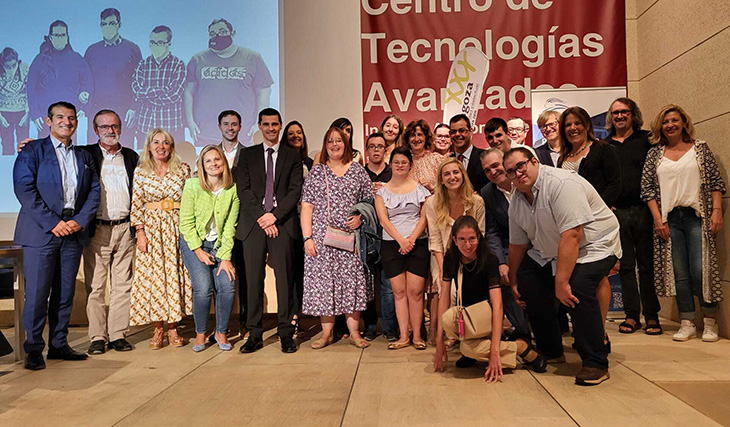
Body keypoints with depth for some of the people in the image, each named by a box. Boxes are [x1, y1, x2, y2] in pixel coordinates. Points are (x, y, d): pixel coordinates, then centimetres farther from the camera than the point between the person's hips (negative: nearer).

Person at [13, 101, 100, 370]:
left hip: (73, 231, 4)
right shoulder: (33, 150, 2)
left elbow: (94, 191, 10)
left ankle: (59, 345, 19)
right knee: (37, 292, -2)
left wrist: (80, 221, -6)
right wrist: (53, 222, -15)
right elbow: (23, 188, -9)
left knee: (65, 292, 9)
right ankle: (33, 349, 9)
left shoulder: (84, 156, 16)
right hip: (40, 232, -4)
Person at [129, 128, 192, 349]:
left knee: (175, 275, 0)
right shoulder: (141, 172, 4)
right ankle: (157, 330, 10)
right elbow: (137, 205, 3)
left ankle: (173, 328, 10)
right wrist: (140, 233, -5)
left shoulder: (183, 169, 4)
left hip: (178, 227, 0)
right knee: (153, 276, 0)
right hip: (151, 227, 0)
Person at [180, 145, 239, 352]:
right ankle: (200, 333, 5)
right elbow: (186, 222, -8)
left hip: (220, 244, 2)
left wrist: (225, 257, -11)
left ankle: (221, 331, 7)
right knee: (203, 287, -19)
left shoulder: (232, 190, -5)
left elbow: (229, 227, -5)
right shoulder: (192, 185, -10)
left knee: (228, 285, -16)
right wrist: (199, 251, -12)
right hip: (193, 242, -2)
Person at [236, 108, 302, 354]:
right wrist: (261, 217, -8)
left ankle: (286, 334, 6)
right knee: (254, 280, 2)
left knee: (285, 279, -1)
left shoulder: (293, 156, 12)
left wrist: (275, 216, -10)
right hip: (253, 224, 1)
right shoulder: (247, 155, 14)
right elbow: (243, 190, 4)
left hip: (282, 224, -1)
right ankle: (255, 334, 9)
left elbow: (295, 190, 2)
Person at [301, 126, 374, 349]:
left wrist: (361, 216, -9)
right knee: (323, 282, 1)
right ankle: (327, 333, 12)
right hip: (322, 237, 0)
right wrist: (307, 237, -6)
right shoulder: (316, 171, 7)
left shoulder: (358, 171, 8)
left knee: (352, 281, 1)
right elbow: (307, 207, 2)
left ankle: (354, 332, 10)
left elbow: (370, 201, 11)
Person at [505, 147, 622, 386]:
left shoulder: (560, 183, -27)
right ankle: (550, 351, 17)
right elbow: (517, 244, 8)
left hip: (594, 245, -8)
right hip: (550, 252, 8)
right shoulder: (517, 201, -1)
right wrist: (513, 281, 12)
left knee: (578, 287, -29)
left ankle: (596, 363, -14)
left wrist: (561, 281, -35)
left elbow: (571, 236, -34)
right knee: (527, 283, -3)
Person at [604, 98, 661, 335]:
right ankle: (631, 315, 15)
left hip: (643, 210, -2)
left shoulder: (646, 139, 5)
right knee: (626, 266, 7)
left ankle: (651, 316, 11)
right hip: (616, 212, 2)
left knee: (647, 264, 2)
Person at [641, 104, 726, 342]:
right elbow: (647, 188, 6)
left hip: (697, 216, -1)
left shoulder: (700, 148, 8)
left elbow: (715, 182, 4)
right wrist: (657, 218, -2)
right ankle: (687, 324, 10)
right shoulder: (655, 154, 10)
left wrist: (716, 211, -6)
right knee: (679, 273, 2)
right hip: (669, 219, 2)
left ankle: (710, 323, 9)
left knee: (701, 271, -6)